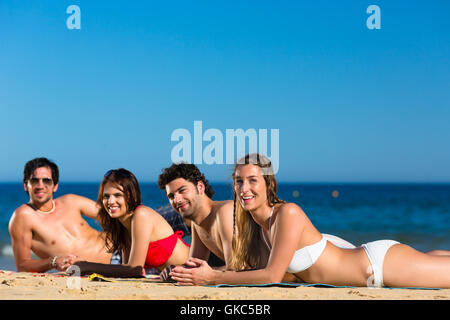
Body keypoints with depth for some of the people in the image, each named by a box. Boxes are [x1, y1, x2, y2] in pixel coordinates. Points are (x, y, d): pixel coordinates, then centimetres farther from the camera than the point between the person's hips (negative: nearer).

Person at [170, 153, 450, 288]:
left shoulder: (288, 214, -26)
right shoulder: (255, 224, -2)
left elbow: (272, 275, -26)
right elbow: (256, 270, 2)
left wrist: (212, 279, -24)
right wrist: (209, 272, -12)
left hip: (384, 262, -7)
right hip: (367, 261, 7)